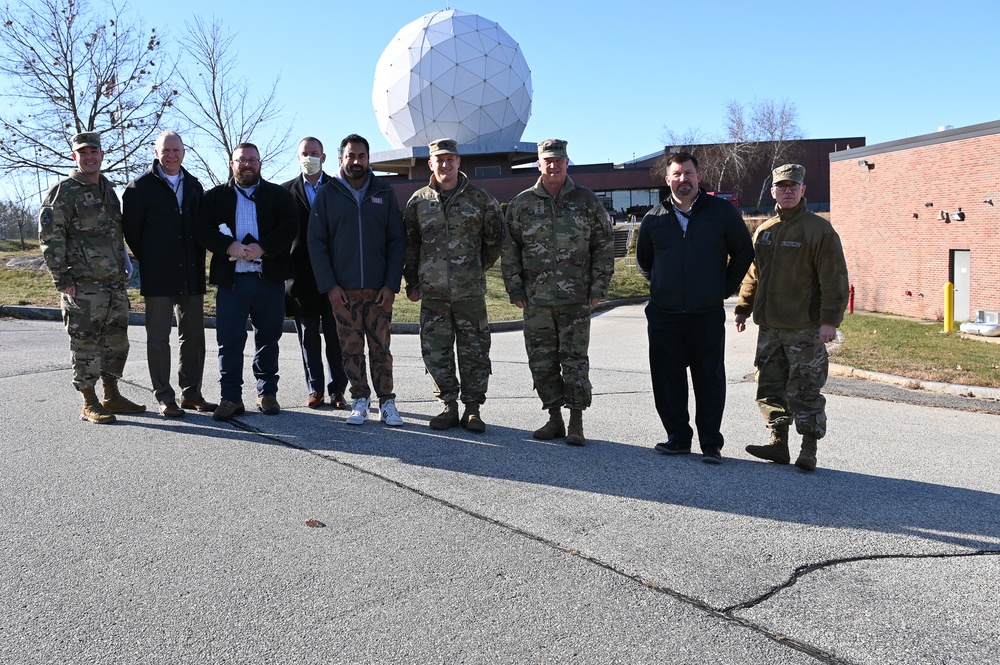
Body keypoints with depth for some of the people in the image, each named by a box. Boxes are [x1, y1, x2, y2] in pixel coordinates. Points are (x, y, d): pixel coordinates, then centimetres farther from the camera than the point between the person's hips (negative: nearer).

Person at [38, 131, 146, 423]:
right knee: (86, 345, -2)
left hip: (115, 282, 7)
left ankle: (112, 396, 24)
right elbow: (49, 237, -10)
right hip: (83, 286, -7)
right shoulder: (63, 192, -6)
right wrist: (62, 279, -14)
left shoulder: (108, 189, 17)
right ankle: (90, 404, 7)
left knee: (116, 342, 12)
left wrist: (124, 267, 18)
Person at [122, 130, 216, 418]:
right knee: (158, 338, 1)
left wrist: (198, 262, 8)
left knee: (194, 335, 9)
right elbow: (131, 230, -2)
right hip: (158, 276, -5)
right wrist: (149, 262, 2)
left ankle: (191, 393, 19)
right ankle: (165, 397, 8)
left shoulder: (194, 185, 12)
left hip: (191, 275, 5)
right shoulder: (140, 187, -2)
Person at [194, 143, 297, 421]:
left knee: (268, 339, 8)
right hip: (231, 278, 0)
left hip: (269, 278, 0)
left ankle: (267, 393, 19)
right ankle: (231, 398, 6)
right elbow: (203, 228, 1)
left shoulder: (279, 195, 10)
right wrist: (229, 246, -16)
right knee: (229, 341, -1)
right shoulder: (215, 196, 13)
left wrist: (262, 247, -17)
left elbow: (289, 227, -3)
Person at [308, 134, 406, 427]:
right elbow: (316, 243, 2)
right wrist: (329, 285, -6)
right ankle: (360, 400, 15)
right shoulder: (326, 194, 5)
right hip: (342, 290, 0)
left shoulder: (384, 193, 7)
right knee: (351, 348, 4)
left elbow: (397, 241, 5)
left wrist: (392, 284, -4)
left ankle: (387, 402, 10)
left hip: (380, 289, 0)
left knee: (380, 348, 3)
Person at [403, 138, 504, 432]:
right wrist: (412, 282, 10)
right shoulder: (418, 201, 7)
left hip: (470, 291, -2)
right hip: (432, 292, 2)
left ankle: (472, 408, 12)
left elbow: (495, 239, 12)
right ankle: (449, 405, 18)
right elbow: (409, 244, 13)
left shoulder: (479, 198, 3)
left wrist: (477, 270, 11)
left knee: (474, 351, 2)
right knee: (436, 351, 5)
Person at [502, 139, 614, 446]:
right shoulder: (522, 203, 7)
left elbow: (605, 244, 6)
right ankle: (555, 418, 20)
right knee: (541, 362, 6)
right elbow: (509, 249, 9)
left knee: (575, 360, 0)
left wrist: (598, 286, -1)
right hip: (536, 300, 2)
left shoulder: (586, 200, 5)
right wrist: (515, 290, 3)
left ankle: (576, 423, 10)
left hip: (576, 298, -2)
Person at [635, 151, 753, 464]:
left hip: (708, 314, -2)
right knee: (667, 377, 5)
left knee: (710, 377, 1)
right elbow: (643, 259, 23)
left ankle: (711, 443, 8)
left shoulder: (723, 212, 2)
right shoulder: (654, 218, 8)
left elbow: (743, 253, 11)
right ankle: (678, 437, 17)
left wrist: (726, 287, 7)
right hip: (663, 314, 2)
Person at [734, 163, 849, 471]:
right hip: (769, 327, 6)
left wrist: (830, 320, -17)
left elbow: (834, 280, -11)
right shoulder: (763, 231, 12)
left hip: (805, 330, -6)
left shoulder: (819, 230, -7)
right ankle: (778, 444, 20)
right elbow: (753, 275, 20)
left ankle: (808, 450, 10)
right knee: (771, 388, 10)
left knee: (804, 391, -1)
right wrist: (743, 308, 15)